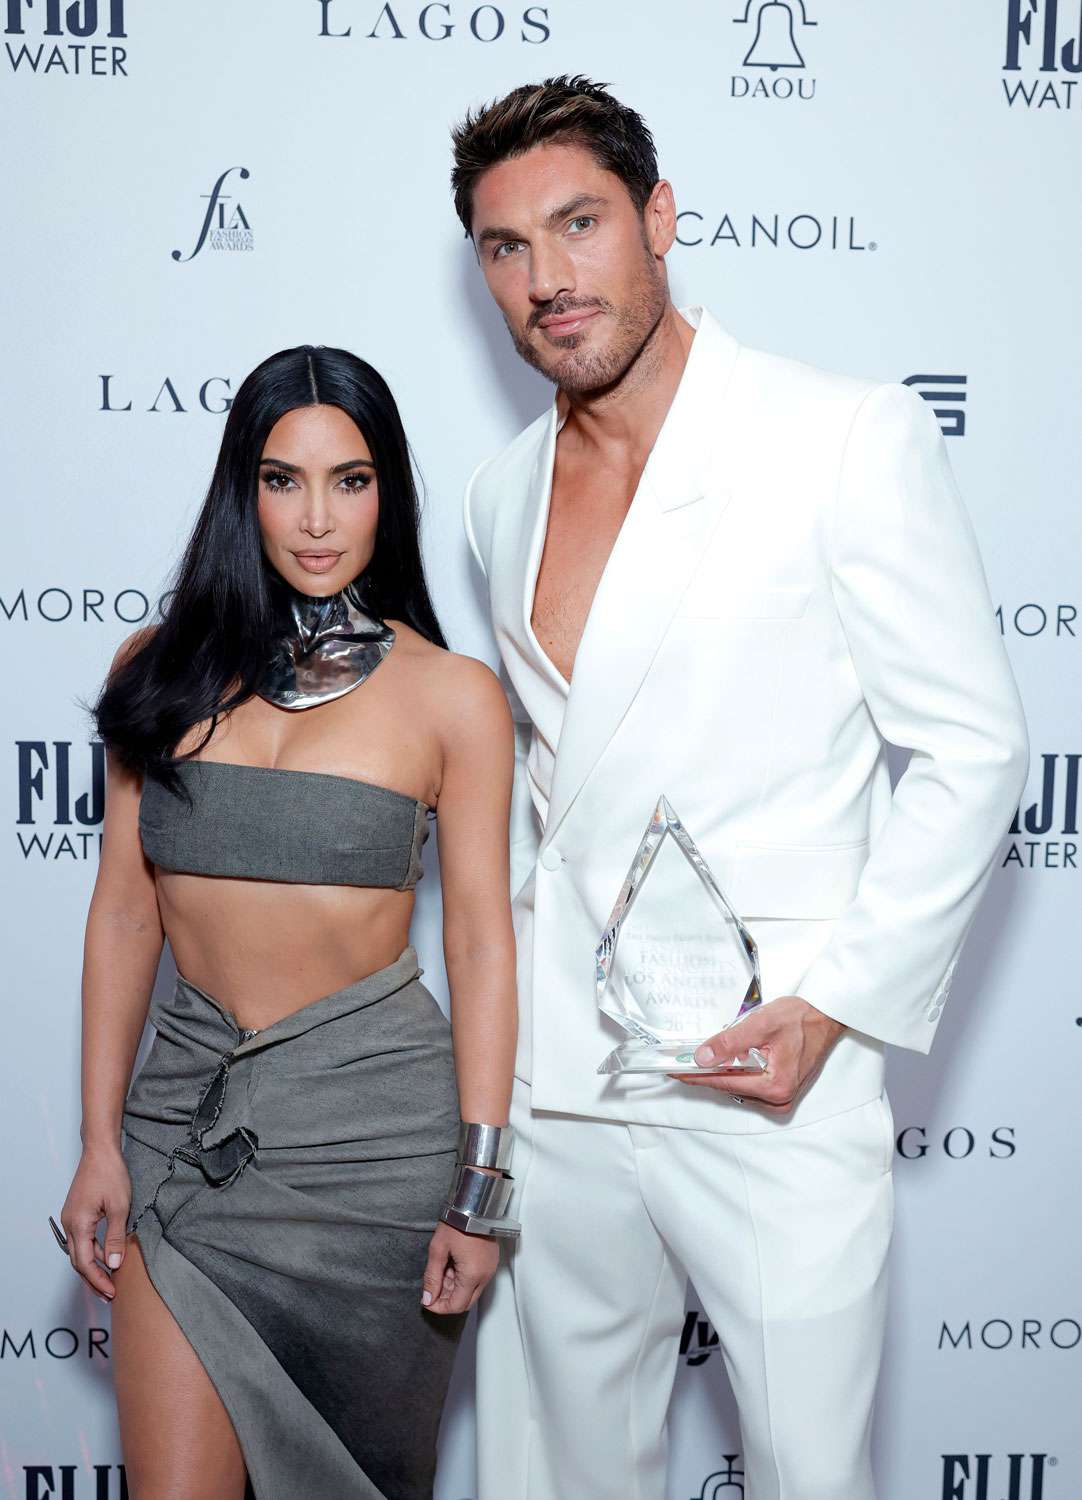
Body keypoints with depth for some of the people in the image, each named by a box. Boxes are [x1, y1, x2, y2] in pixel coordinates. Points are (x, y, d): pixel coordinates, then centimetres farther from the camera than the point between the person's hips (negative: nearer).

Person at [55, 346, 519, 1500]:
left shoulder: (451, 694, -3)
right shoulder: (163, 670, 4)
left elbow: (481, 941, -3)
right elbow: (125, 906, 6)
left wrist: (480, 1184, -6)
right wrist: (100, 1138, 3)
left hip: (372, 1110, -1)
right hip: (187, 1108, 2)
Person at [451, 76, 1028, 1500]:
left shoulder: (851, 437, -9)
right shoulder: (503, 493, 9)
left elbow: (975, 752, -7)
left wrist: (833, 1005, -14)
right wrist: (507, 1008, 15)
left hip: (772, 1081, -5)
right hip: (551, 1080, 5)